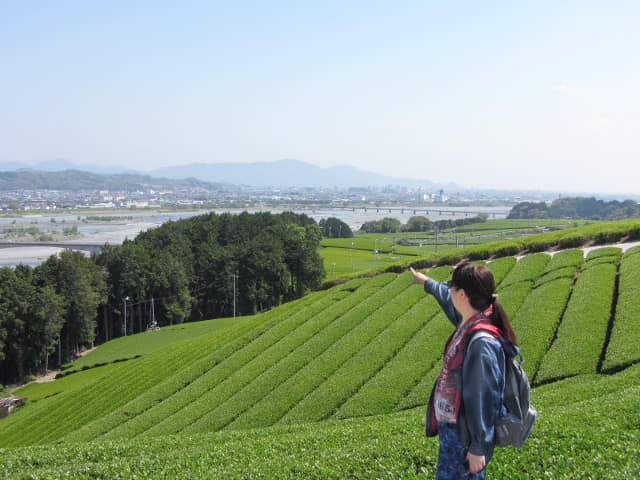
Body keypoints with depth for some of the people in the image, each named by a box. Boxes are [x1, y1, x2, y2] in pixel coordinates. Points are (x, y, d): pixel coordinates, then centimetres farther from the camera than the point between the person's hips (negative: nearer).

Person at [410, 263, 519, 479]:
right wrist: (427, 282, 42)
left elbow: (484, 400, -25)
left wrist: (478, 448, -19)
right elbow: (448, 299, 23)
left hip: (463, 436, -9)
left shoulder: (482, 343, -29)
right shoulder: (468, 322, -1)